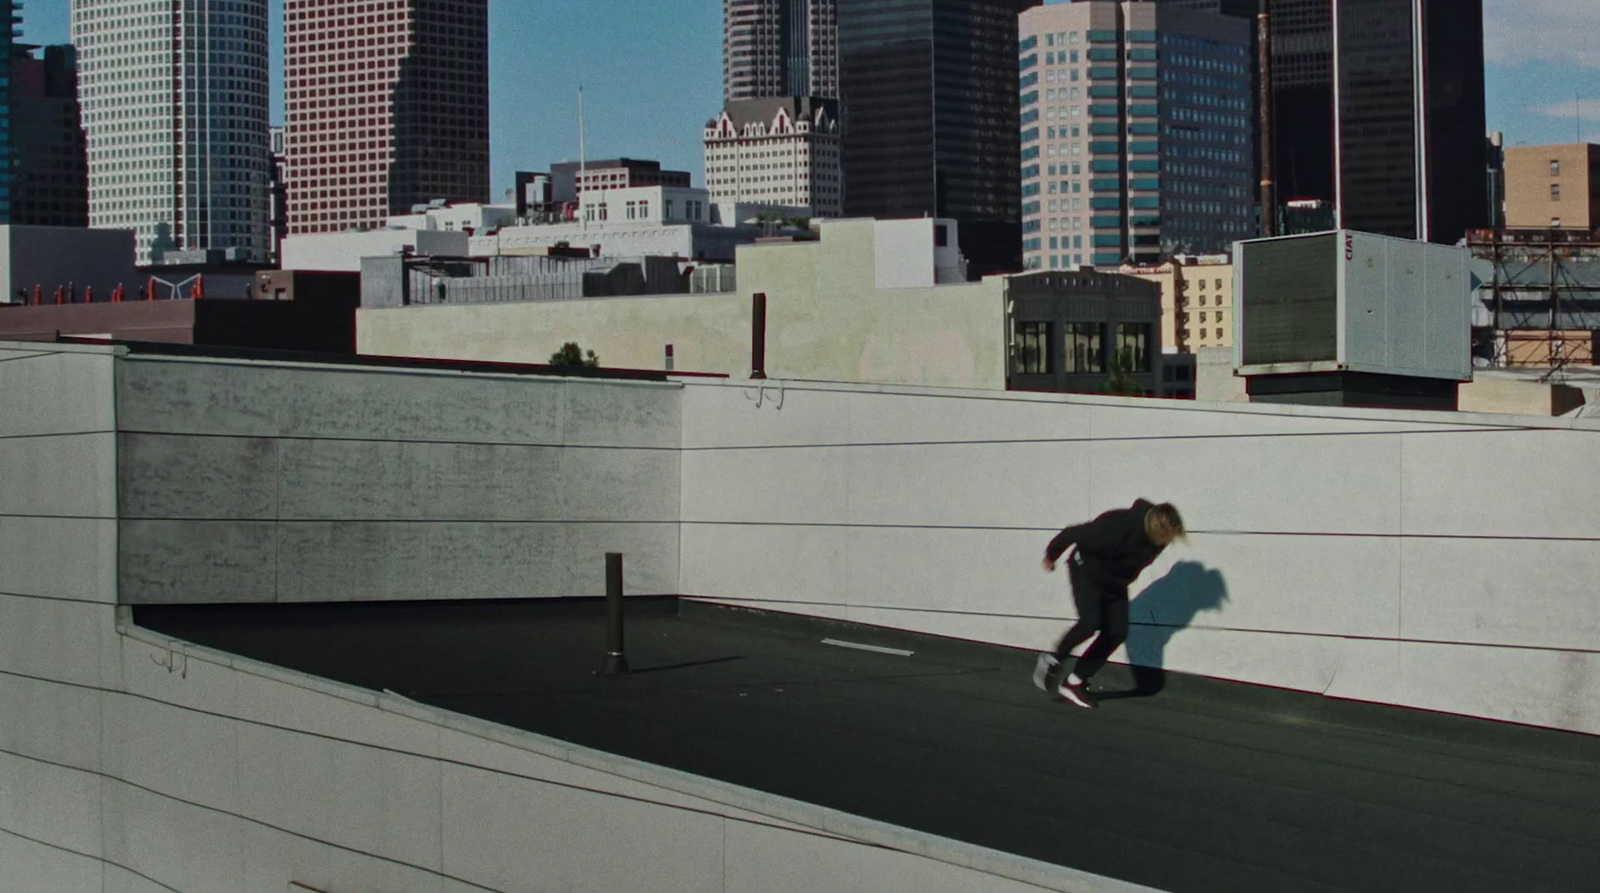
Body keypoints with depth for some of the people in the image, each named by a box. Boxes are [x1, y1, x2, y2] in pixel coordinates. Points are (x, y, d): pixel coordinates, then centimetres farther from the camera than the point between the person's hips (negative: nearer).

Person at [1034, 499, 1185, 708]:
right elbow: (1073, 534, -24)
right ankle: (1054, 660, -2)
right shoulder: (1117, 528, -38)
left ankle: (1074, 683, 5)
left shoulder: (1158, 540, -17)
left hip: (1114, 581, 7)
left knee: (1117, 632, -5)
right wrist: (1051, 556, -7)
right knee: (1091, 621, -27)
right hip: (1086, 571, -7)